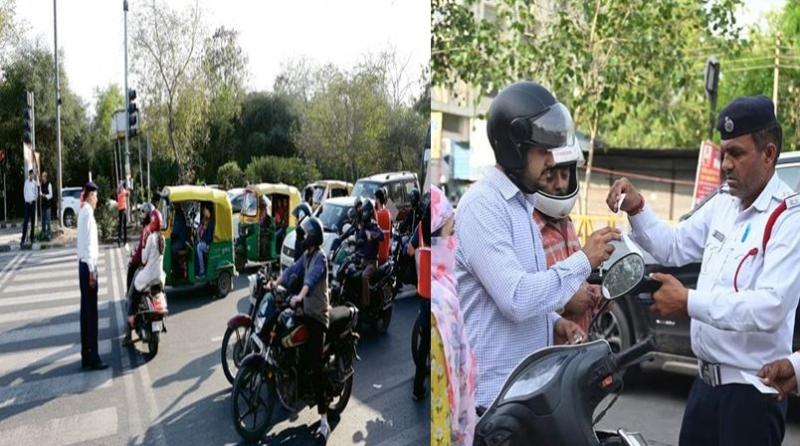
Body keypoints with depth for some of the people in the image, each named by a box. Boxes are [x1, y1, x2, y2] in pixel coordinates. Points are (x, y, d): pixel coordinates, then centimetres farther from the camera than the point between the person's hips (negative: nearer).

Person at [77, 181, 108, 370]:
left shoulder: (84, 212, 14)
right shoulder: (88, 213, -14)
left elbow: (86, 241, 13)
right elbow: (88, 243, -19)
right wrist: (92, 270, -19)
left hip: (83, 264, 9)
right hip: (88, 265, -9)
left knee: (86, 311, 12)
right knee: (91, 312, -7)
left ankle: (86, 356, 18)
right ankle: (92, 358, -3)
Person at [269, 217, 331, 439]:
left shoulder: (320, 257, -13)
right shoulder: (306, 255, 17)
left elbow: (311, 278, -30)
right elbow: (293, 270, 13)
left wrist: (300, 296, -46)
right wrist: (275, 283, 0)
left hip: (318, 315, -9)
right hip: (306, 311, 9)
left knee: (315, 365, -14)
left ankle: (324, 418, -15)